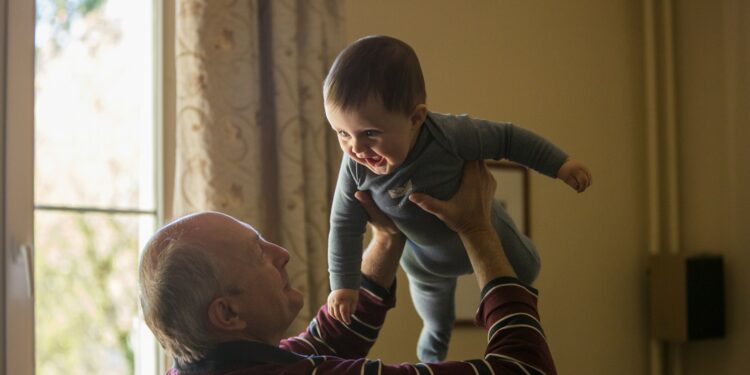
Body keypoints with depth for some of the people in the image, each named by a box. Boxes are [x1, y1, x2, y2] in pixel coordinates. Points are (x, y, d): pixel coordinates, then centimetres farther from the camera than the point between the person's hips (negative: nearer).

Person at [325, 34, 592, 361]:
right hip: (423, 257, 3)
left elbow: (507, 138, -28)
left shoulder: (450, 135, -44)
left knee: (524, 271, 26)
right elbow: (345, 225, -20)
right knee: (434, 315, 31)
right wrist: (343, 284, -18)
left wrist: (559, 164, -24)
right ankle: (432, 355, 65)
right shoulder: (356, 167, -35)